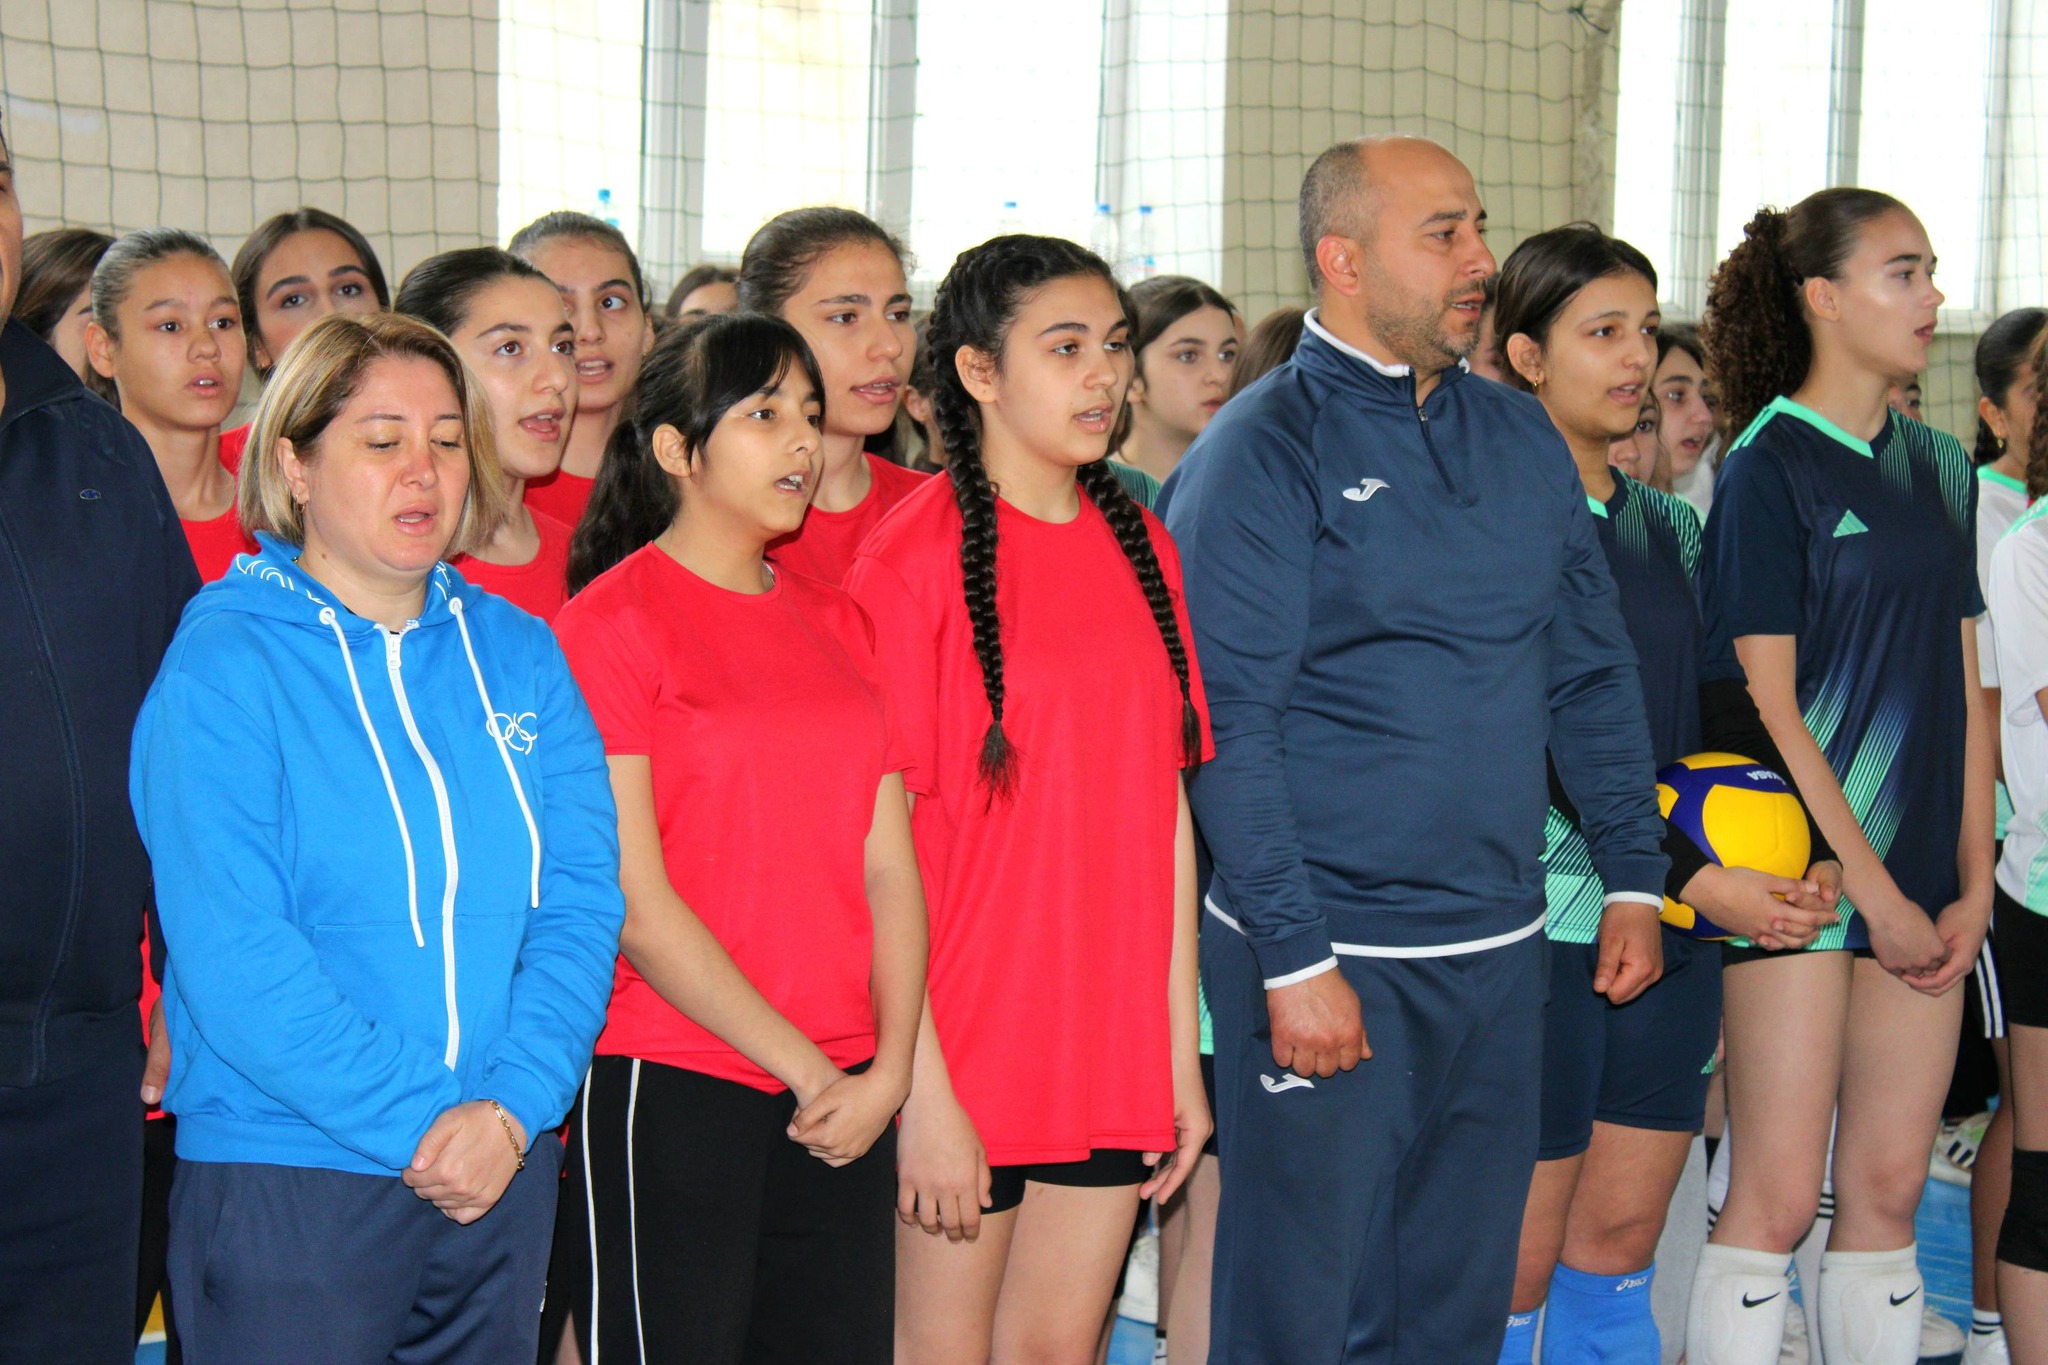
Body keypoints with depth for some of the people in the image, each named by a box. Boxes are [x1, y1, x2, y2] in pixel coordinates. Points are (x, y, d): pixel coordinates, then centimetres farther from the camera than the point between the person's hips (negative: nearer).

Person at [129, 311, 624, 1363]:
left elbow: (581, 898, 1)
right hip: (284, 1180, -5)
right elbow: (231, 958, -16)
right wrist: (416, 1121, -17)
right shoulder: (225, 664, -8)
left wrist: (514, 1106, -13)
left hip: (506, 1178, 5)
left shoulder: (519, 654, 8)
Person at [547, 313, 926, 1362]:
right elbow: (631, 900, -10)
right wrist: (803, 1065, -9)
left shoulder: (835, 622, 14)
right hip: (667, 1088, -6)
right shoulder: (613, 621, -5)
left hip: (846, 1101, 6)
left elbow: (889, 865, 10)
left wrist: (890, 1068, -3)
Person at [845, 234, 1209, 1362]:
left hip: (1110, 1053, 5)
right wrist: (921, 1088, -15)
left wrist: (1181, 1052, 8)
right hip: (963, 1053, -5)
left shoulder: (1139, 547, 9)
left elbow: (1165, 806, 10)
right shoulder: (914, 559, -10)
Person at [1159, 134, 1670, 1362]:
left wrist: (1636, 879, 11)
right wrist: (1292, 957, -19)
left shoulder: (1523, 439, 11)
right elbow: (1229, 720, -14)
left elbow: (1594, 669, 16)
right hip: (1330, 954, -6)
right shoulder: (1262, 451, -9)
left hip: (1501, 948, 6)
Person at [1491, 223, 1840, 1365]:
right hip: (1543, 917, -7)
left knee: (1620, 1245, 10)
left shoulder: (1670, 527, 14)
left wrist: (1820, 852, -8)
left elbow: (1725, 709, 8)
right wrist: (1694, 878, -23)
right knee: (1517, 1263, -1)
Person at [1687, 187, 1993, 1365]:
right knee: (1777, 1200, -4)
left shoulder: (1939, 468, 13)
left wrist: (1974, 883, 5)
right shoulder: (1768, 467, -7)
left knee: (1890, 1190, 8)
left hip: (1922, 880, 6)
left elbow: (1961, 685, 13)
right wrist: (1877, 893, -12)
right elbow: (1765, 703, -11)